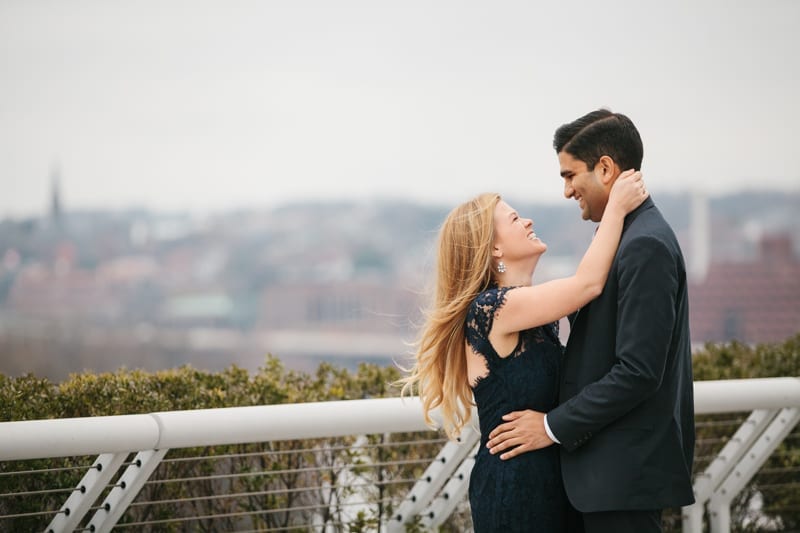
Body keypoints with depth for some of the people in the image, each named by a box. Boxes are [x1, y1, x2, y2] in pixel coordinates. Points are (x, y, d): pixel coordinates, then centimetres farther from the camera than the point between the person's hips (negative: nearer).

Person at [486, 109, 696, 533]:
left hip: (624, 471, -10)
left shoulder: (646, 247, -17)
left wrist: (554, 426, -15)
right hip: (618, 466, 10)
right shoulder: (634, 238, 14)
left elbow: (638, 371, -22)